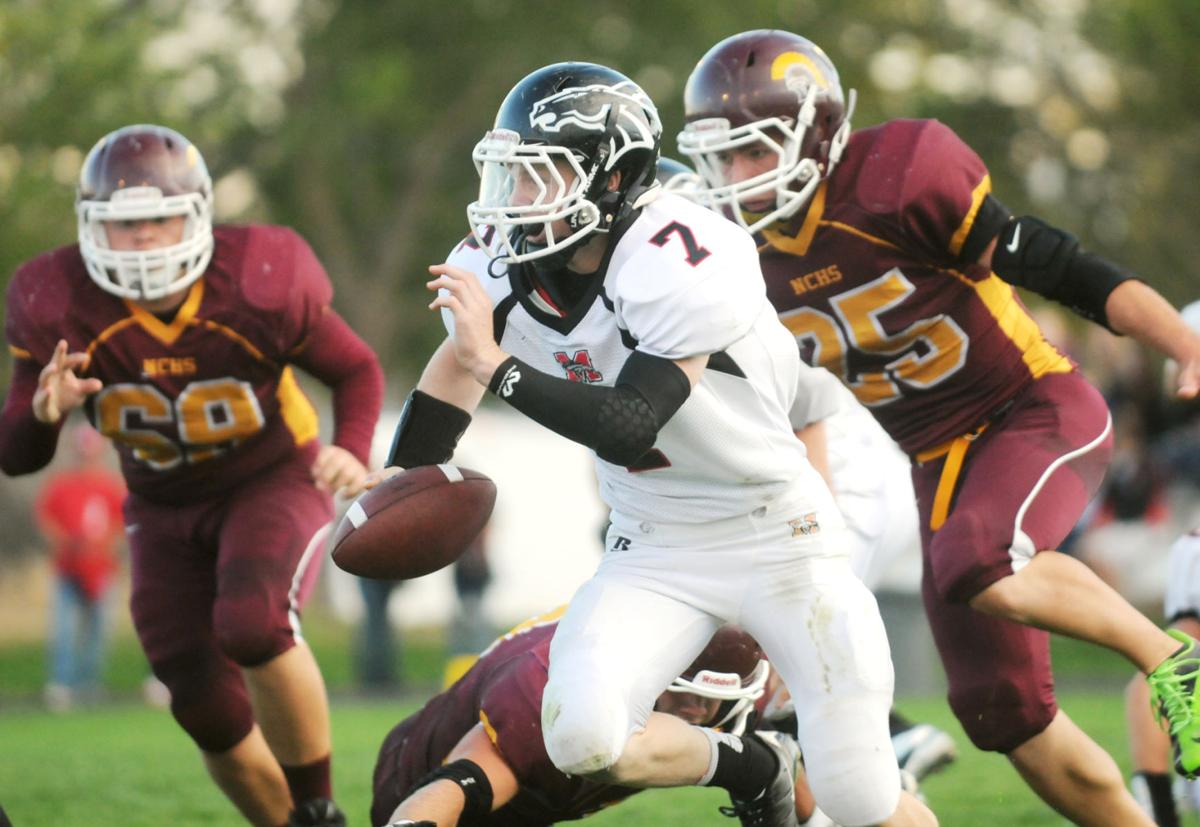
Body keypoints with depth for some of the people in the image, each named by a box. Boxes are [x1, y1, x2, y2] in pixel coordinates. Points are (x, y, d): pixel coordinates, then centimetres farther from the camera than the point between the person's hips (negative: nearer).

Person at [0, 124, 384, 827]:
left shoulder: (257, 285, -23)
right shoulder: (61, 308, -18)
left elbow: (357, 370, -6)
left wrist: (353, 450, -26)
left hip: (273, 484, -3)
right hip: (166, 512, 3)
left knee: (252, 625, -32)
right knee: (211, 713, -3)